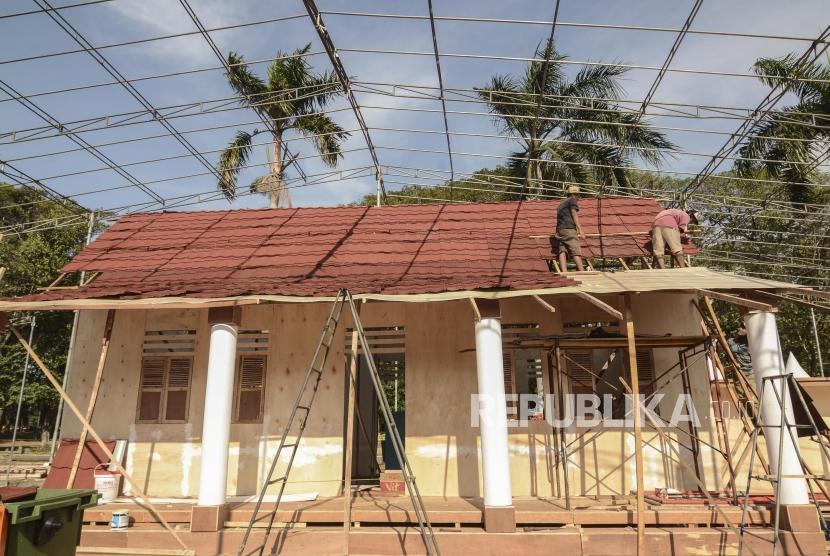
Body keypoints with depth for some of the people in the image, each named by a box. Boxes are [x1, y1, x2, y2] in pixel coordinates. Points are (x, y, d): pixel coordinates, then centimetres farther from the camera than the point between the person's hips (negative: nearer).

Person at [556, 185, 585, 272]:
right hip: (569, 229, -8)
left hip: (560, 230, 8)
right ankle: (582, 272, -20)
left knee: (563, 251, -7)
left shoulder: (561, 204, 31)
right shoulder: (572, 200, 7)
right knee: (576, 251, -13)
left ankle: (564, 273, -21)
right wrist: (580, 230, -10)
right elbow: (574, 215, -5)